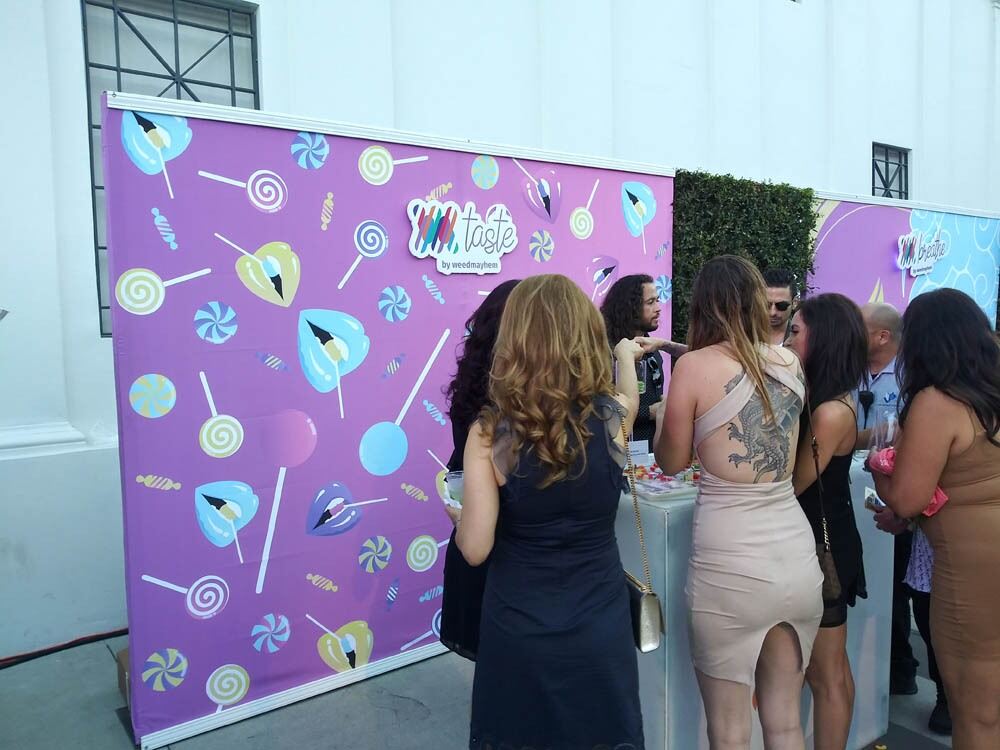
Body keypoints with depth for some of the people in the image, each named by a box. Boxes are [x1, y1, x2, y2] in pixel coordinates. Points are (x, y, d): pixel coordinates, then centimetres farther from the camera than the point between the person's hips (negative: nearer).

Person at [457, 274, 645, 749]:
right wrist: (627, 357, 35)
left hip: (517, 633, -1)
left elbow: (474, 549, -15)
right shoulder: (613, 416, -12)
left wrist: (464, 509, 6)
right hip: (599, 628, 2)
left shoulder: (488, 435, -18)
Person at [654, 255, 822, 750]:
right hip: (796, 557, 5)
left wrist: (665, 417, 20)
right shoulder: (790, 363, 5)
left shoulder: (695, 367, -9)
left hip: (729, 565, -5)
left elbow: (671, 462, 1)